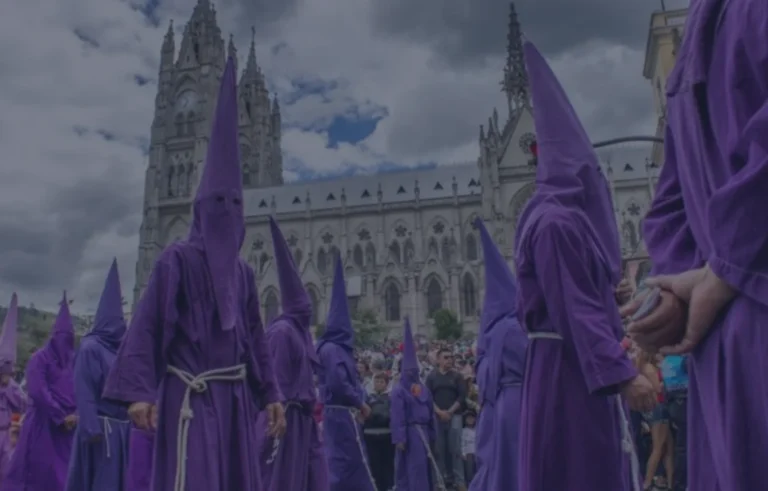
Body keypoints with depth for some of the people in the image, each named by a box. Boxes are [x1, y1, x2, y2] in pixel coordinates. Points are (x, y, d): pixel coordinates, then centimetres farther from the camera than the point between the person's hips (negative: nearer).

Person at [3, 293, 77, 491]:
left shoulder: (74, 360, 10)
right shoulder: (40, 358, -4)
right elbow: (37, 393, -12)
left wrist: (76, 414, -7)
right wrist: (62, 416, -13)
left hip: (69, 425, 5)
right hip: (43, 425, -5)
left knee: (63, 474, 4)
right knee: (35, 473, -2)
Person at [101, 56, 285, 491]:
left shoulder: (243, 271, 12)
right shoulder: (177, 258, -5)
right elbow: (147, 323, -10)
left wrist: (271, 394, 12)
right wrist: (139, 391, -18)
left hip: (235, 392, 7)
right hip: (191, 392, -6)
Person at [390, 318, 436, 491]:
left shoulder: (424, 389, 11)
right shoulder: (398, 390, -9)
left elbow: (430, 413, 13)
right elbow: (397, 416, -14)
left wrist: (432, 435, 10)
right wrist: (399, 438, -19)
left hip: (423, 432, 7)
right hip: (408, 433, -6)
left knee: (424, 468, 10)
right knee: (409, 469, -5)